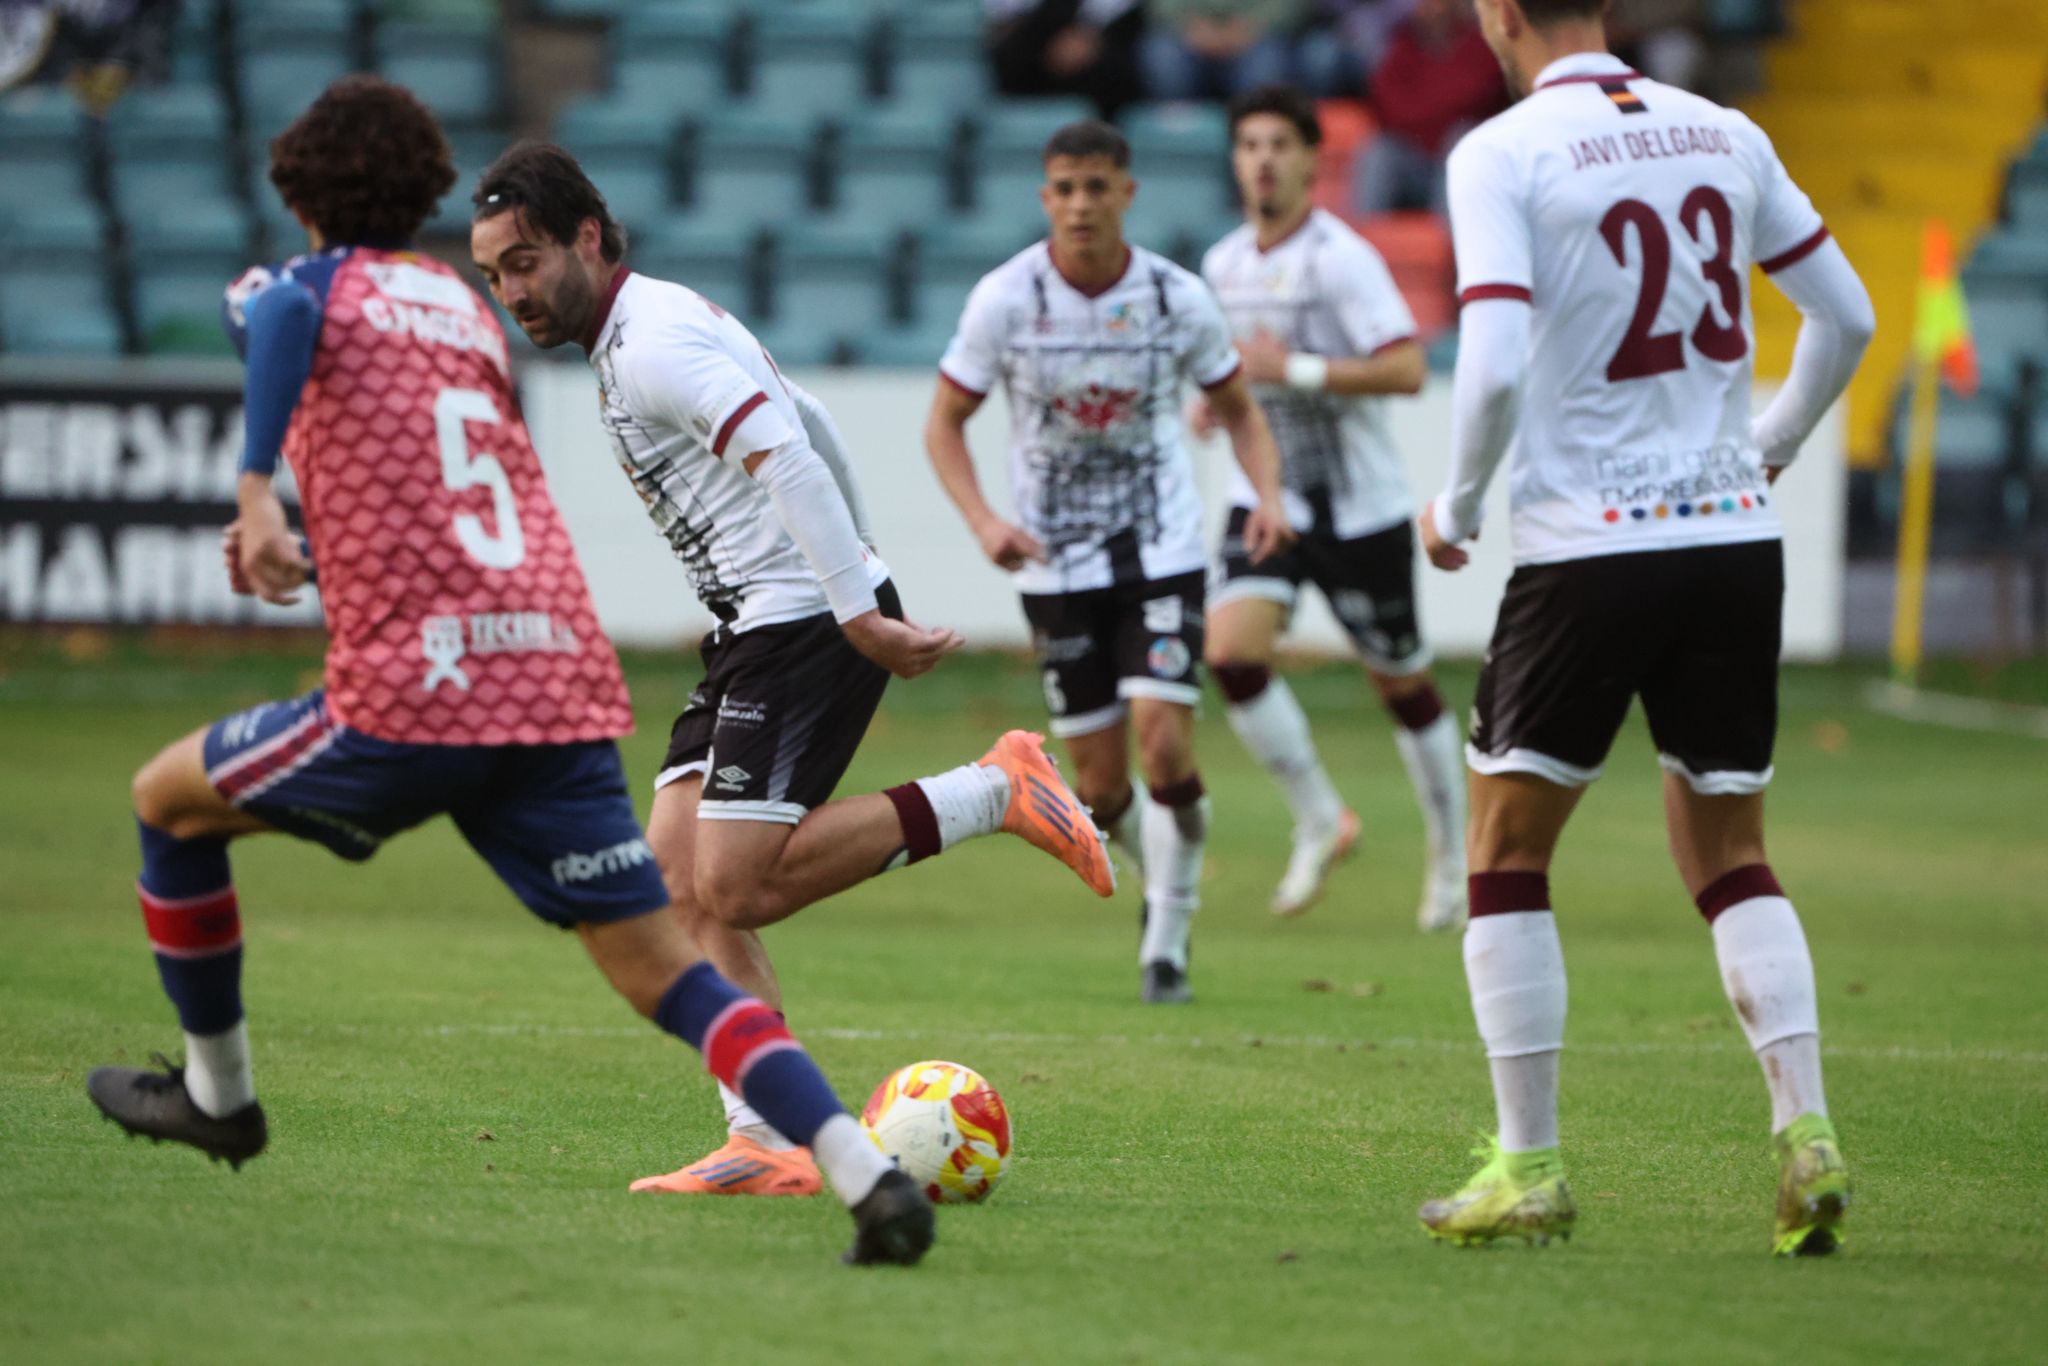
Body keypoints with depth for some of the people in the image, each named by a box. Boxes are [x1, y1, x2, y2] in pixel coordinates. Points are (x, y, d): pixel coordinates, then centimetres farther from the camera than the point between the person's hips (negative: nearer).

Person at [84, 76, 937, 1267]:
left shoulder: (309, 285, 7)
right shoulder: (470, 311, 25)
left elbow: (284, 316, -20)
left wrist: (257, 490, -26)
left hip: (414, 691, -5)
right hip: (561, 683, 5)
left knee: (170, 800, 21)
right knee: (662, 968, 0)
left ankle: (217, 1093, 32)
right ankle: (870, 1176, -19)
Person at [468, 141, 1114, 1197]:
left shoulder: (650, 340, -14)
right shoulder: (652, 329, 19)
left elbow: (790, 463, -24)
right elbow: (814, 431, 28)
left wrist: (859, 614, -27)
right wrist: (864, 579, 30)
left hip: (806, 626, -10)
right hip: (755, 632, 10)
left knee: (734, 889, -15)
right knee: (679, 883, 0)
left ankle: (990, 794, -7)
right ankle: (768, 1146, -3)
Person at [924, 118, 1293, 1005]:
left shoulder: (1177, 299, -8)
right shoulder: (1005, 299, -10)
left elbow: (1237, 408, 7)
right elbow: (945, 422, 0)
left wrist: (1267, 494, -12)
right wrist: (983, 521, -16)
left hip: (1162, 554, 0)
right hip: (1054, 565, 1)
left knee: (1165, 747, -17)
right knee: (1101, 783, 2)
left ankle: (1168, 941, 1)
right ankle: (1163, 889, 34)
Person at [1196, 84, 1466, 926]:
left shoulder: (1340, 257, -15)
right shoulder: (1223, 264, 7)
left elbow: (1407, 369, -24)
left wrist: (1292, 369, -26)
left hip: (1359, 508, -5)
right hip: (1265, 501, 5)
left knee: (1401, 683, 7)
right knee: (1230, 650, -18)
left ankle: (1452, 856, 25)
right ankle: (1318, 821, -1)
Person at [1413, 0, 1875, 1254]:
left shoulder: (1501, 153, -10)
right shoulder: (1726, 134, 7)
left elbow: (1495, 366, -19)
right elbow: (1848, 317, 13)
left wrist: (1457, 508, -2)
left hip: (1589, 548, -5)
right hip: (1736, 540, 5)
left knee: (1508, 847, 10)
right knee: (1731, 856, 15)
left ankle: (1530, 1171, 8)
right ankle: (1807, 1136, 0)